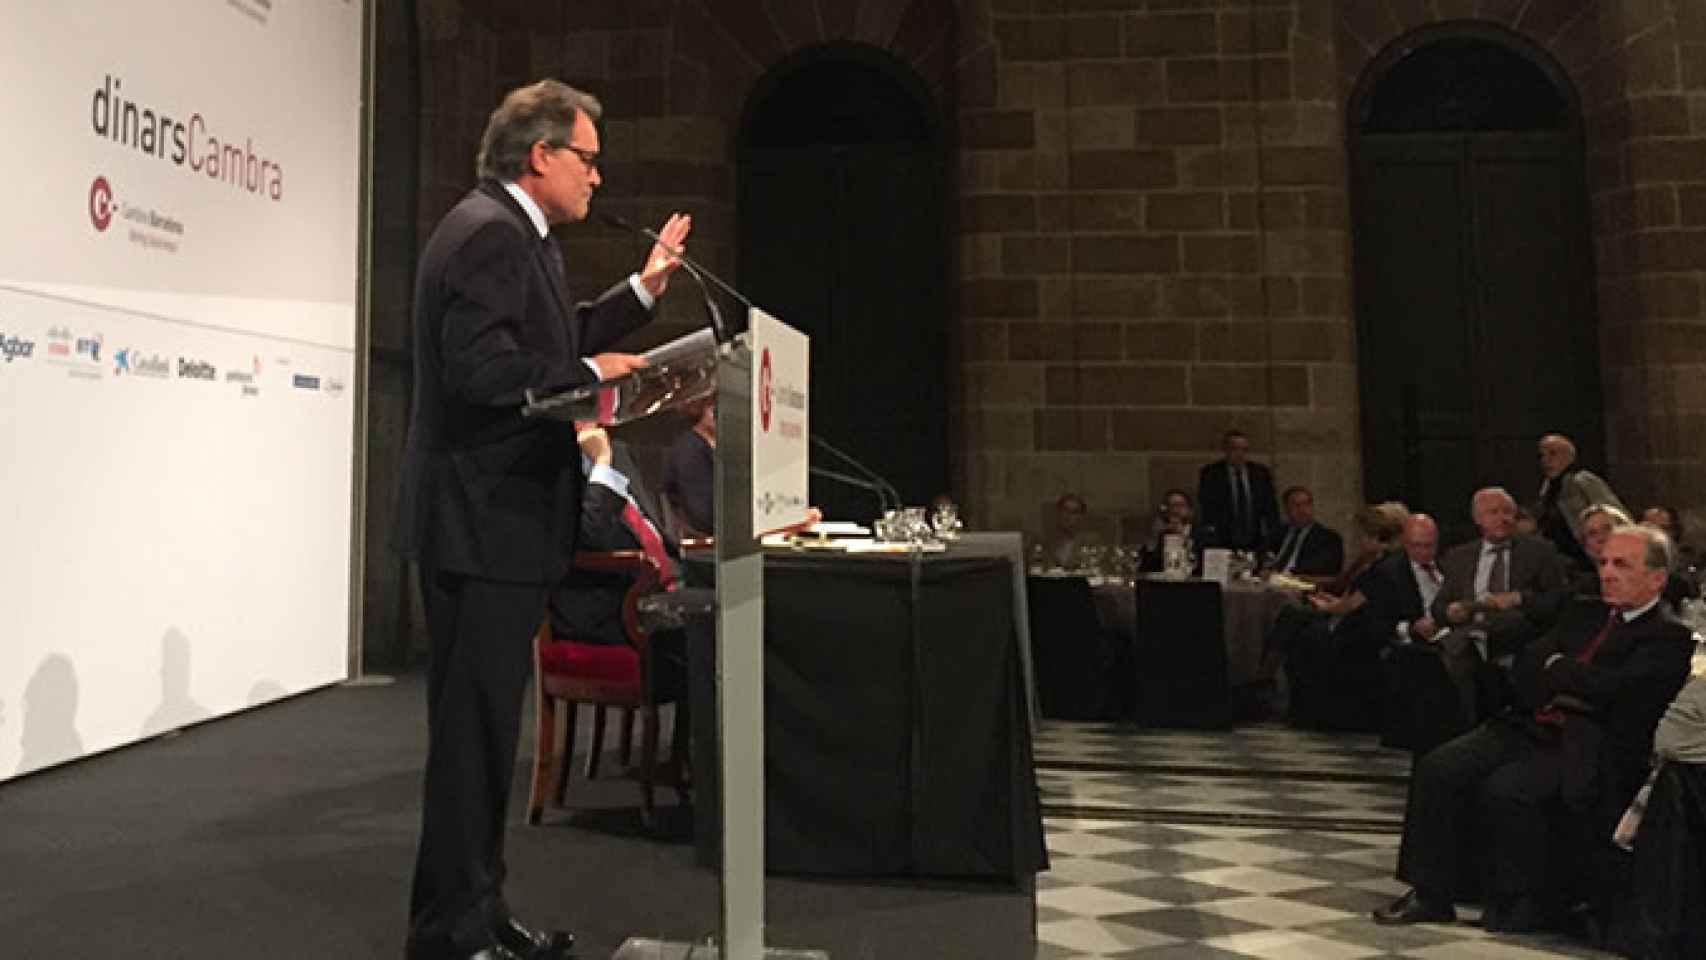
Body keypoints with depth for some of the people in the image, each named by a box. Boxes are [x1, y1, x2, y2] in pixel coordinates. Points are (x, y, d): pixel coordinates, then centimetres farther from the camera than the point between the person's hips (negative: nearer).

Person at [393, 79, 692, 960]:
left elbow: (549, 341, 19)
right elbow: (483, 367, -26)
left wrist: (644, 287, 20)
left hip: (497, 521, 11)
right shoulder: (488, 230, -15)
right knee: (473, 731, -2)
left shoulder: (512, 232, 17)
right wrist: (592, 375, -14)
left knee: (484, 728, 16)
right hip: (483, 521, -11)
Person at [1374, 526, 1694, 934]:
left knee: (1505, 789, -31)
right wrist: (1571, 684, -5)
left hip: (1586, 750, -7)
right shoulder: (1585, 614, 21)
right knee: (1438, 768, -14)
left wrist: (1555, 665, -1)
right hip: (1532, 728, 7)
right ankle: (1431, 896, -6)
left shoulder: (1671, 636, -4)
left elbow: (1609, 690, -19)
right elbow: (1527, 667, 15)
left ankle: (1522, 906, -7)